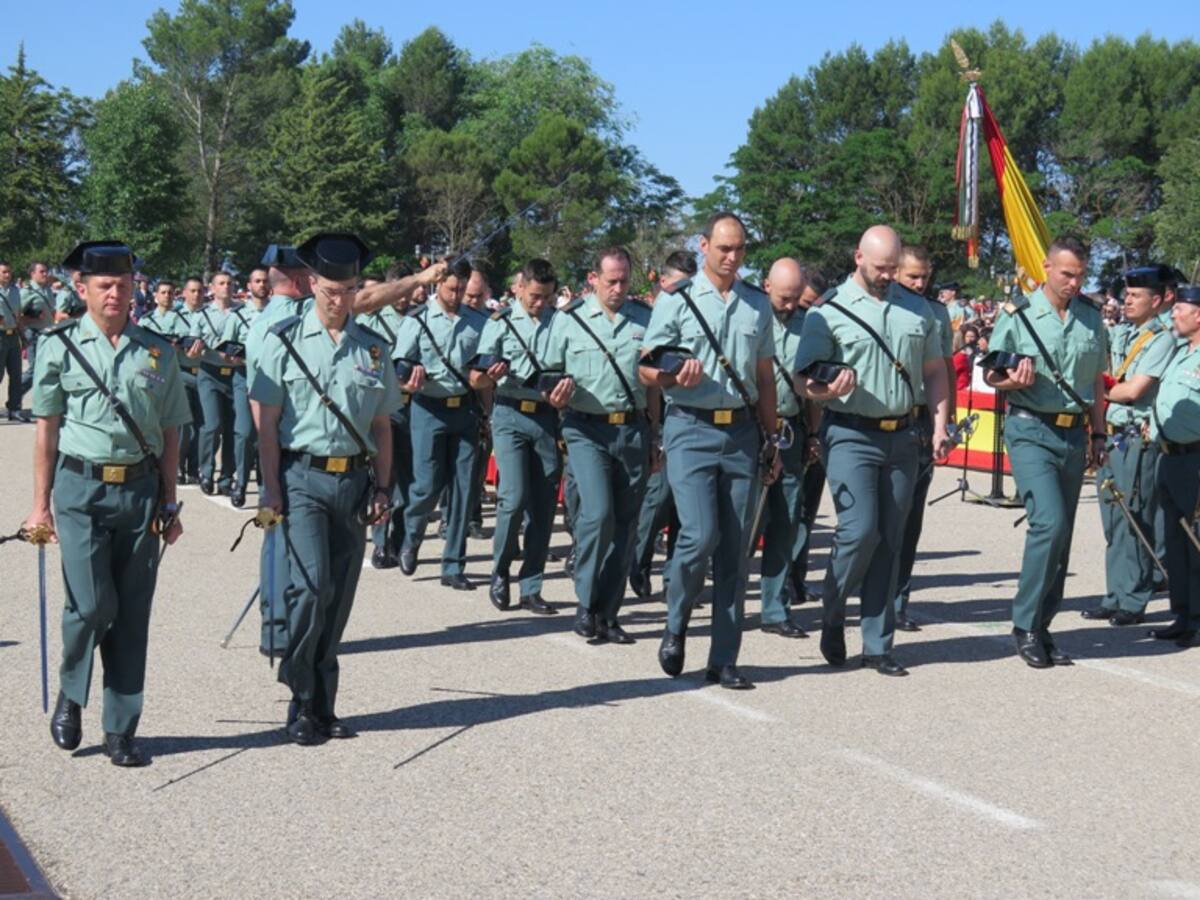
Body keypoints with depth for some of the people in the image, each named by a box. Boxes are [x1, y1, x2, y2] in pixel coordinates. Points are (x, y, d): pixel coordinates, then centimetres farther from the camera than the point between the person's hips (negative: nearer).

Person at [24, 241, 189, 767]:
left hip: (140, 489, 3)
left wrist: (169, 504, 10)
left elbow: (170, 433, 11)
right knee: (92, 604, -11)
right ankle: (70, 694, 18)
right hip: (80, 487, -2)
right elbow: (47, 428, 4)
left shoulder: (158, 352, 7)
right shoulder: (60, 346, 1)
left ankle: (120, 730, 15)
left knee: (133, 614, 5)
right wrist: (41, 504, 2)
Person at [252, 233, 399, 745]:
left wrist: (381, 488, 8)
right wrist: (272, 487, -8)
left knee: (339, 596, 6)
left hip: (353, 479, 4)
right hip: (303, 476, -4)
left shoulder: (372, 348, 11)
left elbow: (382, 426, 15)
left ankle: (322, 707, 16)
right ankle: (302, 702, 0)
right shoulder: (286, 339, 1)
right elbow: (267, 421, -2)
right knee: (311, 585, -15)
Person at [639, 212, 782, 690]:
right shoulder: (677, 301, 2)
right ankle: (676, 623, 13)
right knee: (701, 535, -15)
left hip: (742, 432, 4)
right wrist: (676, 377, -20)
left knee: (735, 548, 3)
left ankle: (723, 659, 9)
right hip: (692, 429, -4)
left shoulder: (758, 305, 14)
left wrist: (771, 441, 15)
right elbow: (646, 369, 1)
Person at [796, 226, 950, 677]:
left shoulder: (917, 309, 12)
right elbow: (805, 378, -2)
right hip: (852, 436, -4)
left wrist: (939, 426, 5)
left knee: (890, 540, 5)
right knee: (860, 530, -15)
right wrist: (827, 390, -24)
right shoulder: (829, 311, -1)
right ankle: (832, 615, 11)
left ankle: (877, 644, 12)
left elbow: (934, 371, 17)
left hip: (903, 437, 4)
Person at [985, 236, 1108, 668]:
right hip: (1031, 430, -5)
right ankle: (1025, 625, -7)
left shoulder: (1092, 319, 10)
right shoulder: (1019, 315, -3)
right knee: (1050, 523, -19)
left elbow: (1096, 382, 18)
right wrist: (1013, 380, -19)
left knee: (1060, 533, 7)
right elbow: (991, 374, 2)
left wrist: (1098, 434, 15)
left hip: (1074, 434, 5)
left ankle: (1041, 628, 16)